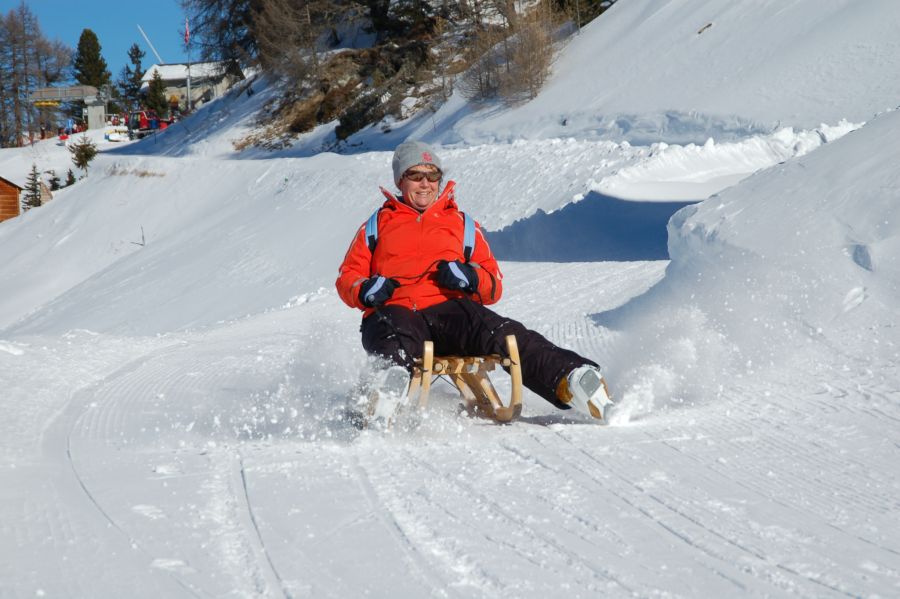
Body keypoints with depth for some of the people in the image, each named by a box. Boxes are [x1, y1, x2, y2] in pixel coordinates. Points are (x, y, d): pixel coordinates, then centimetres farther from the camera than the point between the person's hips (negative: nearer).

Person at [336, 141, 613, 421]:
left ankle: (568, 379, -50)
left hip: (449, 308, 0)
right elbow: (347, 277, 22)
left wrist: (469, 278, -3)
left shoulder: (461, 224, 29)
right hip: (395, 312, 0)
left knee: (506, 335, -31)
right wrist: (365, 291, -3)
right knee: (396, 349, -39)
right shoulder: (378, 223, 28)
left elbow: (494, 287, 21)